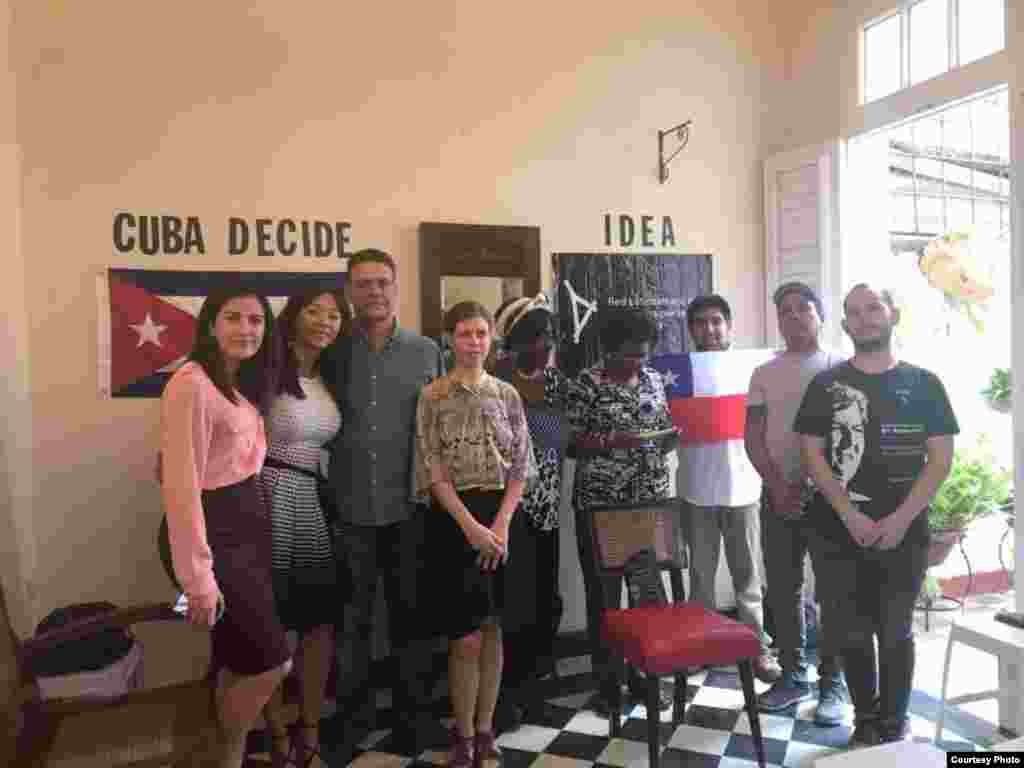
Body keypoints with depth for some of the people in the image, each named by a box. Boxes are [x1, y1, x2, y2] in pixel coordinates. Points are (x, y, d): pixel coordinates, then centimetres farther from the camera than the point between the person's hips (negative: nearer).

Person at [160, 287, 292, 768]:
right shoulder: (193, 383, -18)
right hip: (213, 531, -9)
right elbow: (181, 486, -22)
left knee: (241, 660, 18)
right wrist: (198, 578, -21)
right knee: (273, 661, 0)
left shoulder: (245, 384, 11)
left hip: (247, 524, 9)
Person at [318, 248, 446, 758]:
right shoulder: (331, 354, 1)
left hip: (409, 507, 0)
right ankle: (353, 718, 32)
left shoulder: (426, 352, 3)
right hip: (349, 508, 0)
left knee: (410, 614, 12)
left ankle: (412, 716, 31)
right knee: (351, 619, 12)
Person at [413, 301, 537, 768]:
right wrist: (471, 525, -14)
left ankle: (485, 729, 26)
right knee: (465, 638, 1)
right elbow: (433, 470, -7)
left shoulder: (507, 395, 5)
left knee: (492, 628, 10)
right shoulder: (432, 396, -3)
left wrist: (500, 523, -9)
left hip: (499, 515, 3)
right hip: (453, 518, -2)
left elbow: (520, 466, 3)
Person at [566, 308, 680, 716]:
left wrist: (676, 435, -7)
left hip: (651, 501, 4)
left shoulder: (655, 380, 9)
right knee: (603, 594, 4)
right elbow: (569, 443, -8)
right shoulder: (585, 383, -7)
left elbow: (664, 438, 15)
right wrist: (611, 441, -22)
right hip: (599, 504, -4)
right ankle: (606, 683, 19)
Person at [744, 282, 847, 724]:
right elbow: (752, 437, 4)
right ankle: (793, 675, 22)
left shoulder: (840, 367, 1)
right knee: (782, 590, 9)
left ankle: (833, 683, 15)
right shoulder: (764, 373, 8)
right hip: (778, 495, 3)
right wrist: (778, 487, -8)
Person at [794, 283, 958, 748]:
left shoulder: (924, 383, 3)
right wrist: (852, 516, -11)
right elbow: (812, 455, -2)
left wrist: (900, 519, -11)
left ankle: (895, 724, 27)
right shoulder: (825, 385, 3)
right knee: (852, 634, 8)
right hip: (840, 532, 0)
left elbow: (940, 458, 0)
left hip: (904, 532, 0)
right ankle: (867, 721, 26)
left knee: (896, 633, 10)